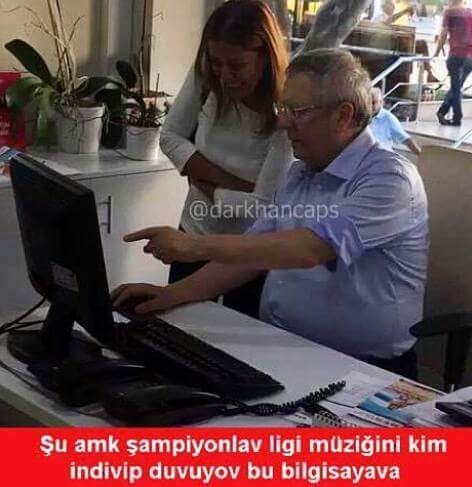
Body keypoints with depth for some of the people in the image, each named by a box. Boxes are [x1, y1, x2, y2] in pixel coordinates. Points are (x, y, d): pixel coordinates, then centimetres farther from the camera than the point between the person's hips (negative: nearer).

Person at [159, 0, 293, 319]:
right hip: (196, 236, 4)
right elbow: (170, 138, -4)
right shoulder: (205, 78, -13)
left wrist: (207, 185, -10)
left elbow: (263, 206, -25)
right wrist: (232, 183, -16)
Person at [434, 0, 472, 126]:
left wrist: (436, 53, 7)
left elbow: (444, 34, -1)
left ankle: (457, 118, 5)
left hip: (456, 54, -4)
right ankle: (442, 112, 20)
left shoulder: (450, 12, 2)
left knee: (456, 88, 4)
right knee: (457, 87, 14)